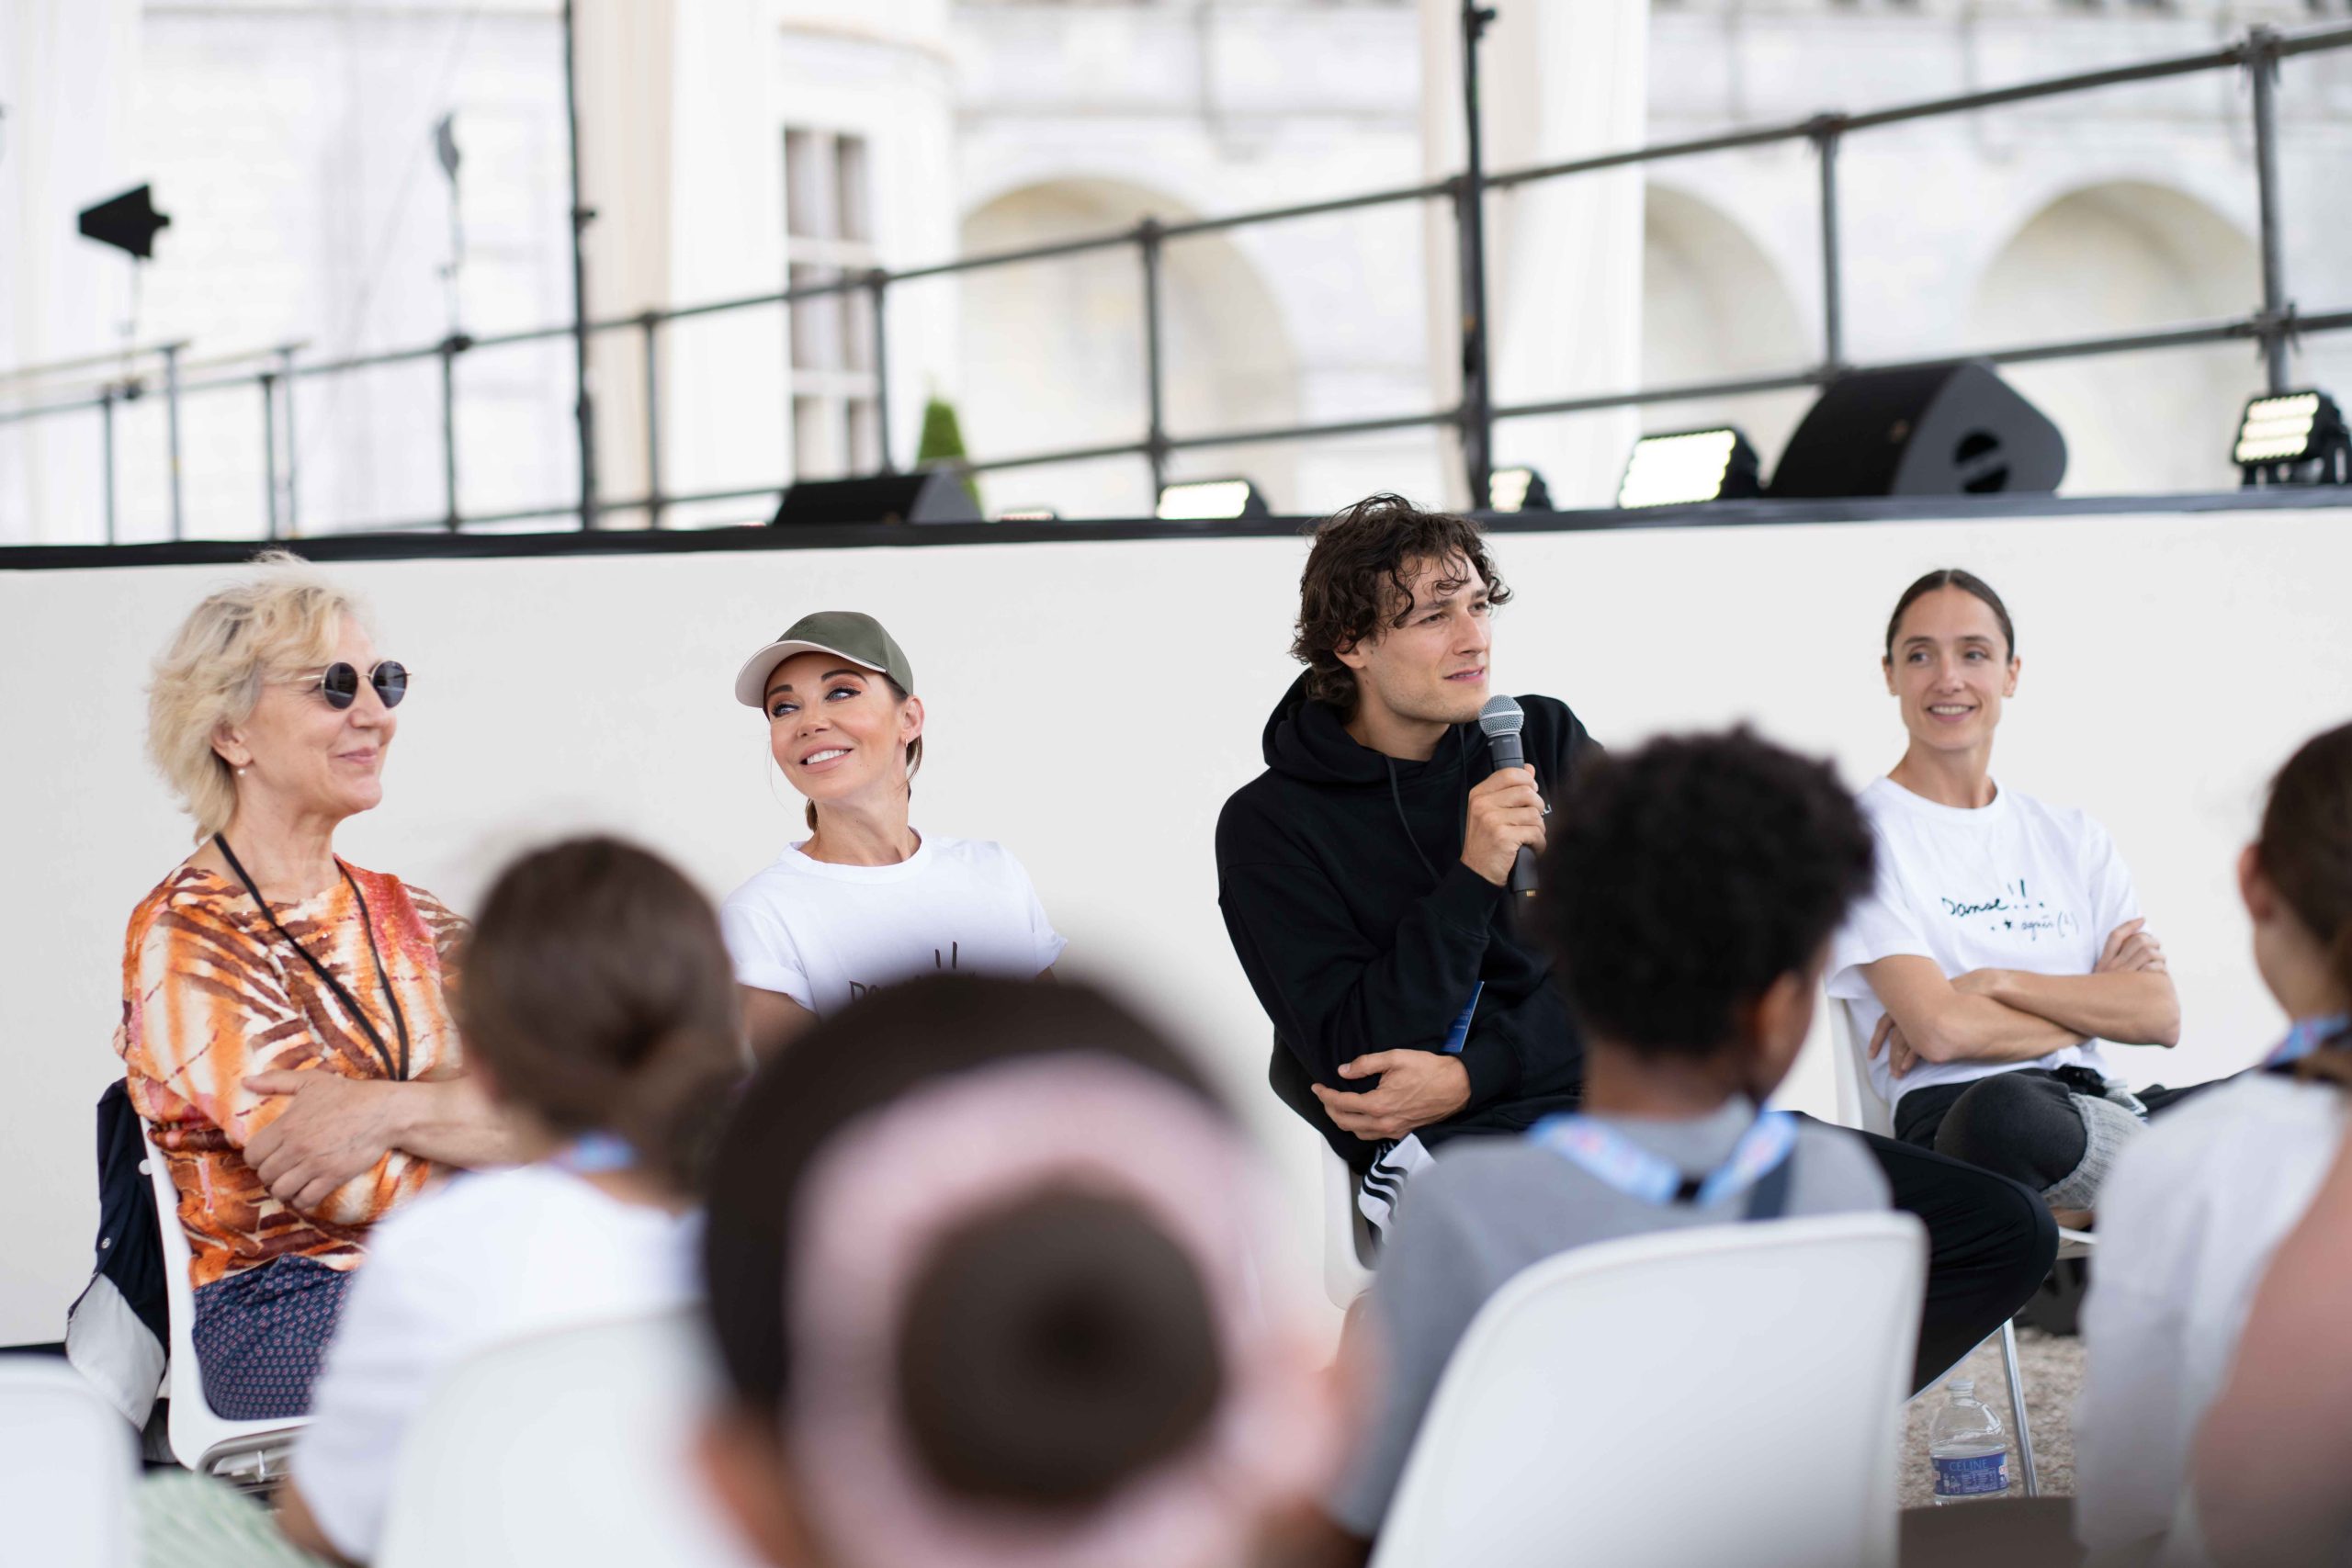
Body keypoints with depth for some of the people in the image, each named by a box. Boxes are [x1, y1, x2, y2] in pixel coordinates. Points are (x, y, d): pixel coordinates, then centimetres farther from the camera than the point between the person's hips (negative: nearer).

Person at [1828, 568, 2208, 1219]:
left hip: (2097, 1107, 4)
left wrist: (1996, 983, -5)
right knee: (2003, 1108, -43)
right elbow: (1940, 1030, -10)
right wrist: (2093, 1003, 4)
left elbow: (2161, 1015, 7)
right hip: (1955, 1114, -4)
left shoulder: (2071, 837, 22)